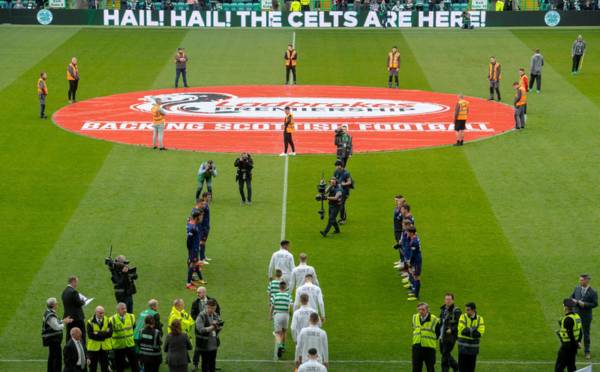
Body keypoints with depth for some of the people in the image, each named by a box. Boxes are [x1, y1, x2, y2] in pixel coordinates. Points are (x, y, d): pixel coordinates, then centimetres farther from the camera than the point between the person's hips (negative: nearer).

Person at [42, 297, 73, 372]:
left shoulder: (48, 313, 9)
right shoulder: (50, 316, -23)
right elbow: (57, 327, -23)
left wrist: (63, 321, 7)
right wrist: (64, 323, -10)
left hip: (52, 339, 11)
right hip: (53, 339, -11)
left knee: (52, 357, 20)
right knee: (57, 357, -9)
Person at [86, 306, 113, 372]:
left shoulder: (108, 321, 1)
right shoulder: (90, 322, -6)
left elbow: (110, 333, -12)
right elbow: (90, 334, -18)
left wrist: (97, 333, -18)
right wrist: (103, 333, -18)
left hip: (105, 348, 1)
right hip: (93, 348, -1)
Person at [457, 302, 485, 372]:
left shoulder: (479, 319, 1)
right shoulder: (463, 317, -4)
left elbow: (480, 333, -10)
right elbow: (462, 330, -15)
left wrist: (467, 331, -16)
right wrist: (473, 330, -14)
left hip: (473, 347, 2)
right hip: (463, 346, -2)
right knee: (462, 366, -3)